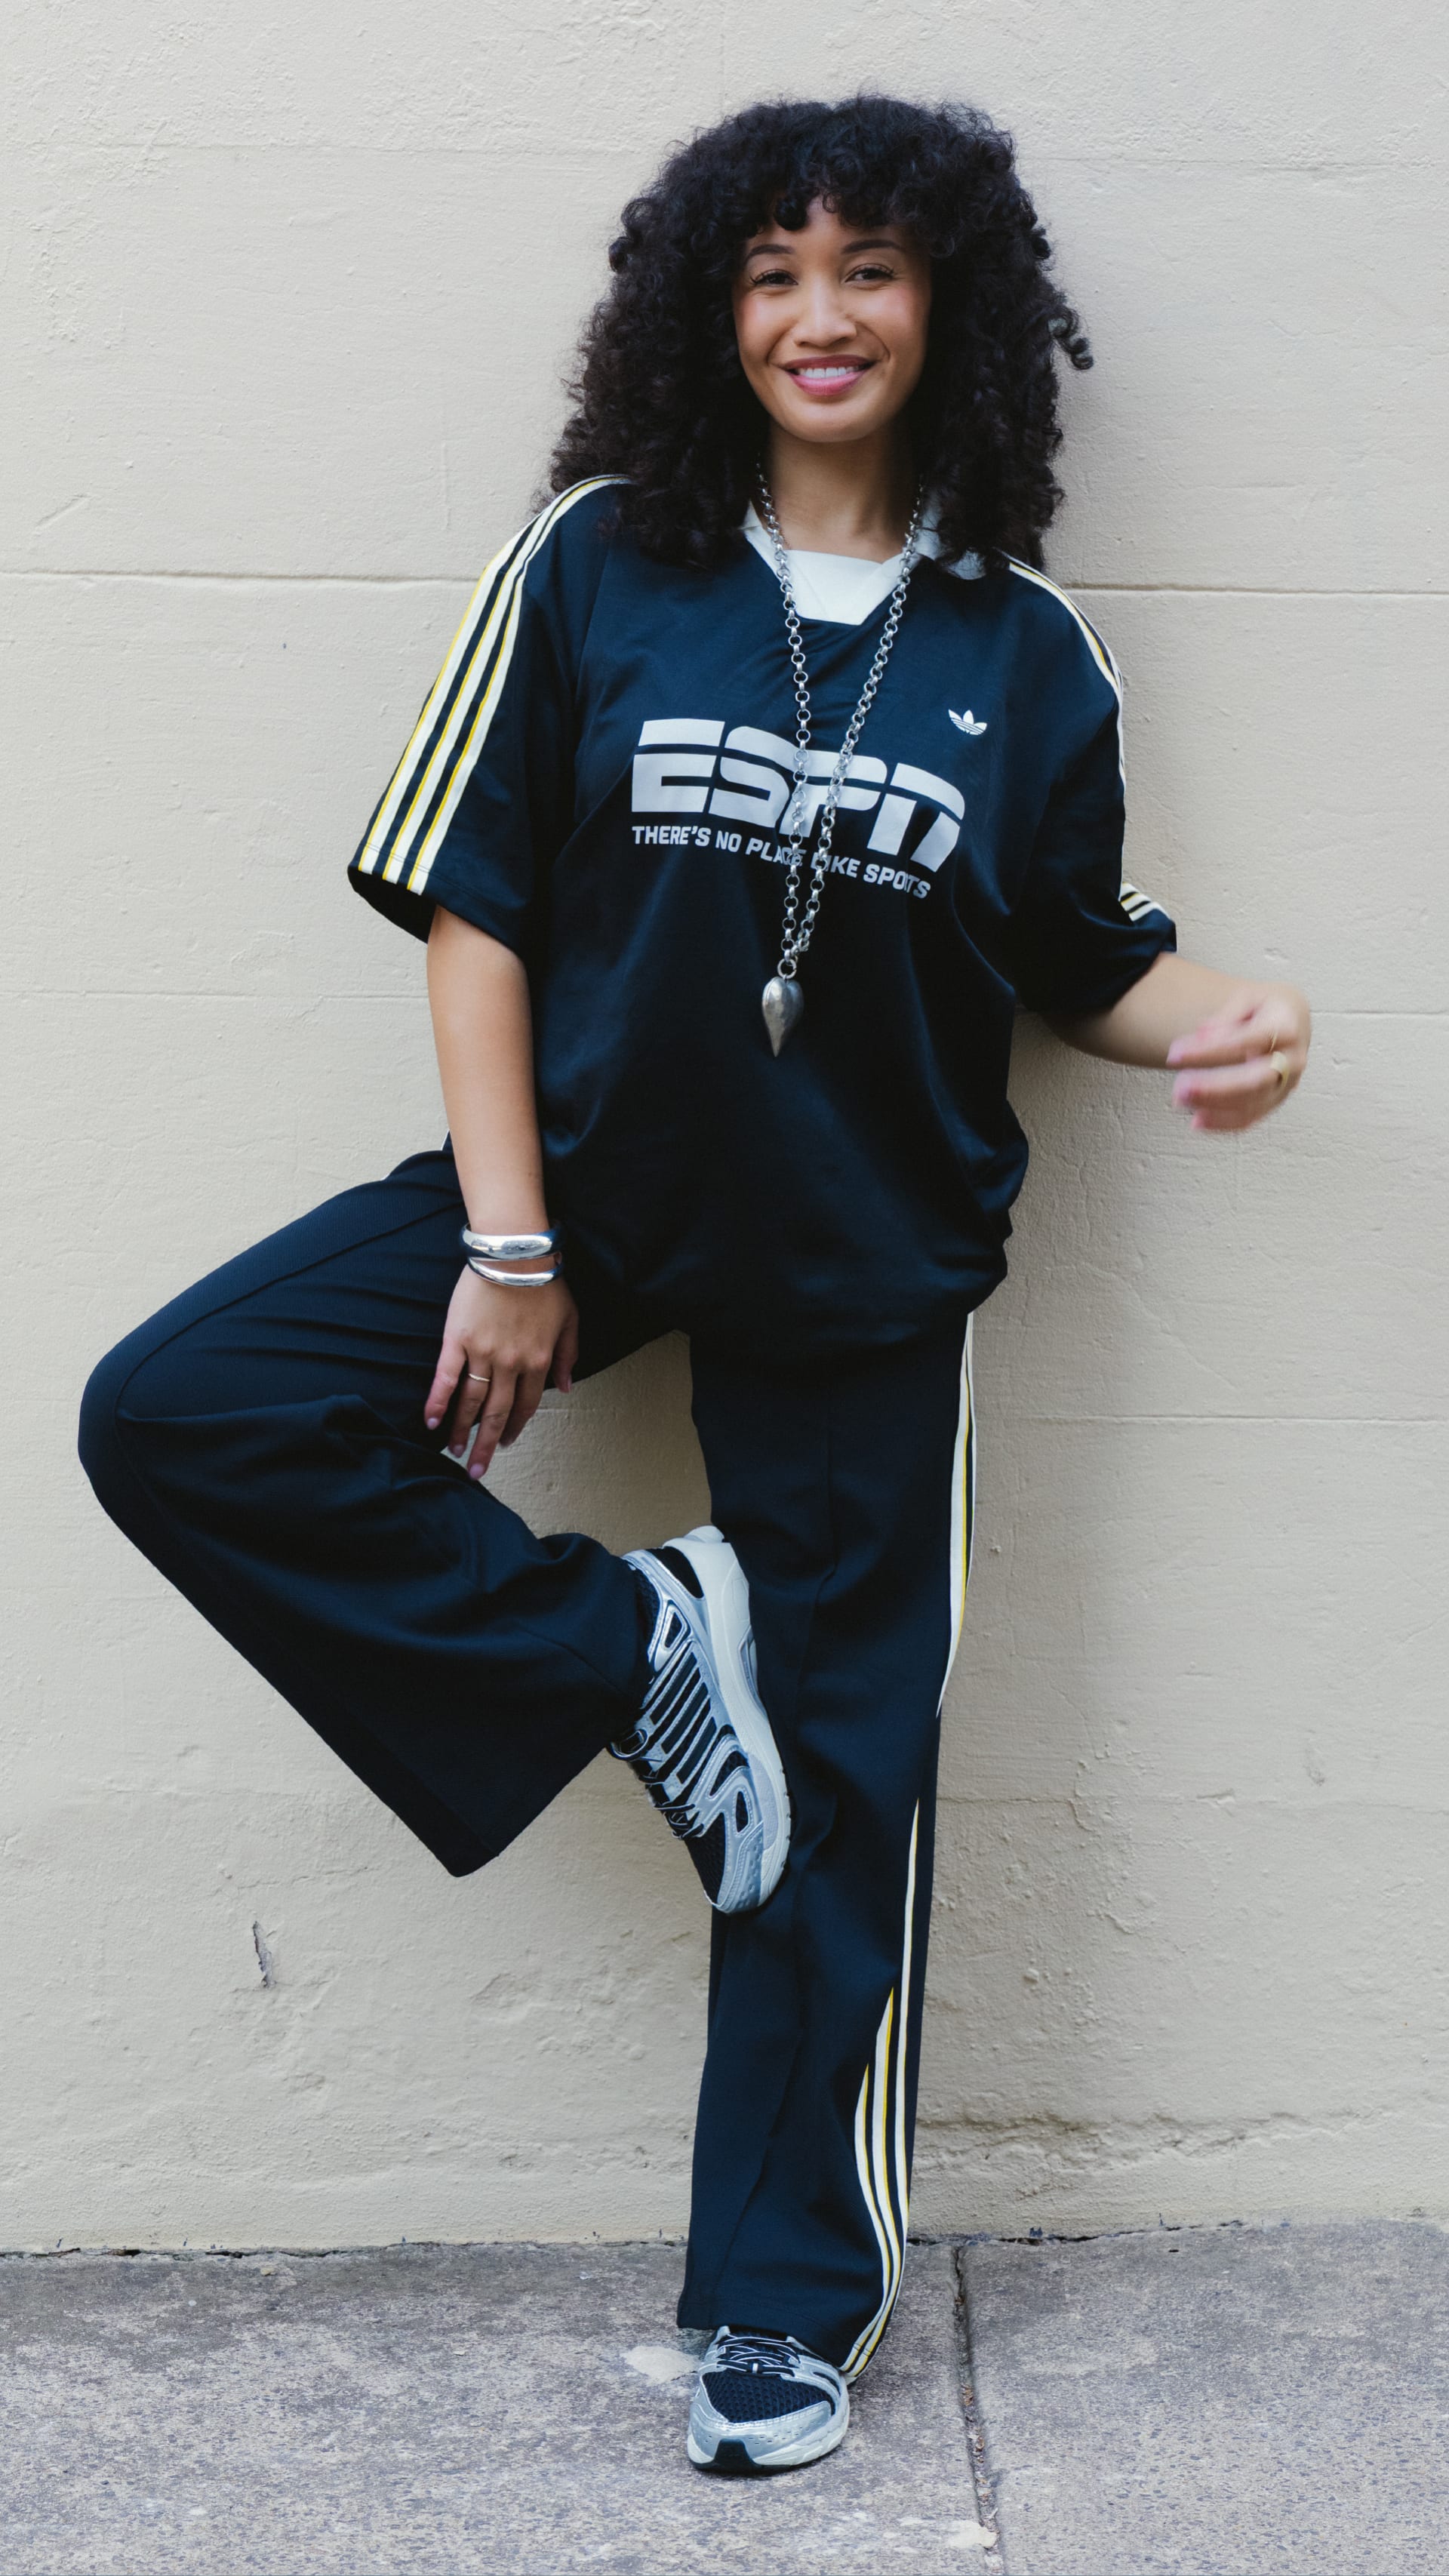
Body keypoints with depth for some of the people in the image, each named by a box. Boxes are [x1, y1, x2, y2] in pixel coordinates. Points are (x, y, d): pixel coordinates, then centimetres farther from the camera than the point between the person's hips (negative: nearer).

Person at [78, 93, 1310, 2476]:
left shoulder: (1020, 647, 2)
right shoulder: (598, 563, -3)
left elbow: (1076, 960, 9)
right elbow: (473, 907, -4)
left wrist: (1214, 1020, -14)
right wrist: (504, 1239, -10)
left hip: (864, 1258, 0)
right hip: (592, 1177, 0)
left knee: (839, 1771, 4)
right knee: (176, 1419, -18)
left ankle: (787, 2293, 21)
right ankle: (633, 1649, -3)